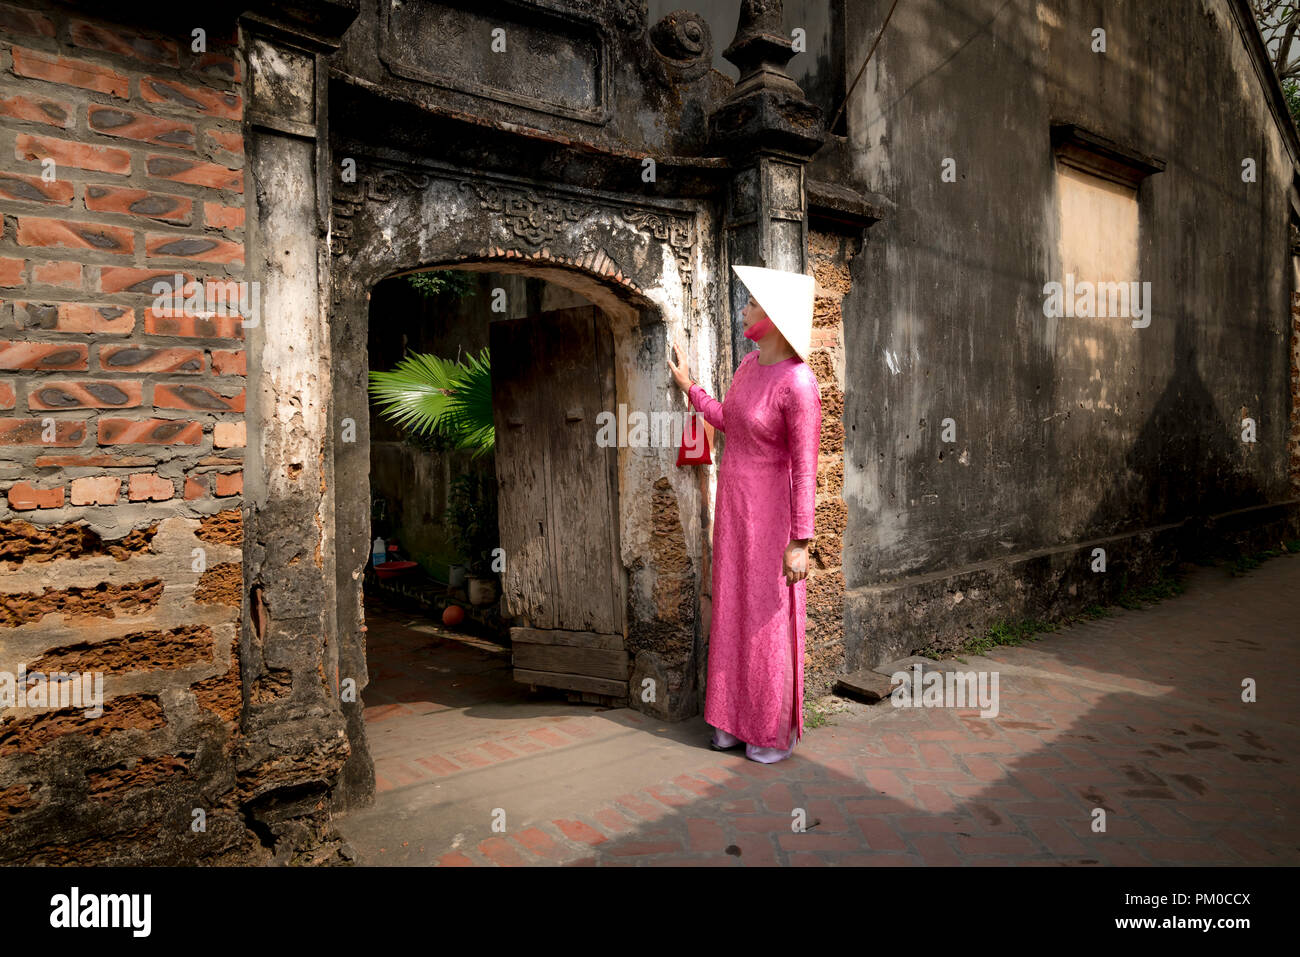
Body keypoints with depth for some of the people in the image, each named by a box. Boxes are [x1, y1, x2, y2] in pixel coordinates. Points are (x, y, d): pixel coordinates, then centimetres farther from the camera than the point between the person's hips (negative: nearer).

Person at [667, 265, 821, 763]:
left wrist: (799, 541, -19)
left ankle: (775, 733, 21)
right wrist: (688, 387, 24)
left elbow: (805, 467, -20)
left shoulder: (798, 384, -22)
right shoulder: (750, 363, 5)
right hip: (732, 503, 9)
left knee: (769, 620, 3)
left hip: (769, 511, -8)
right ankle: (737, 721, 30)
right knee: (733, 611, 15)